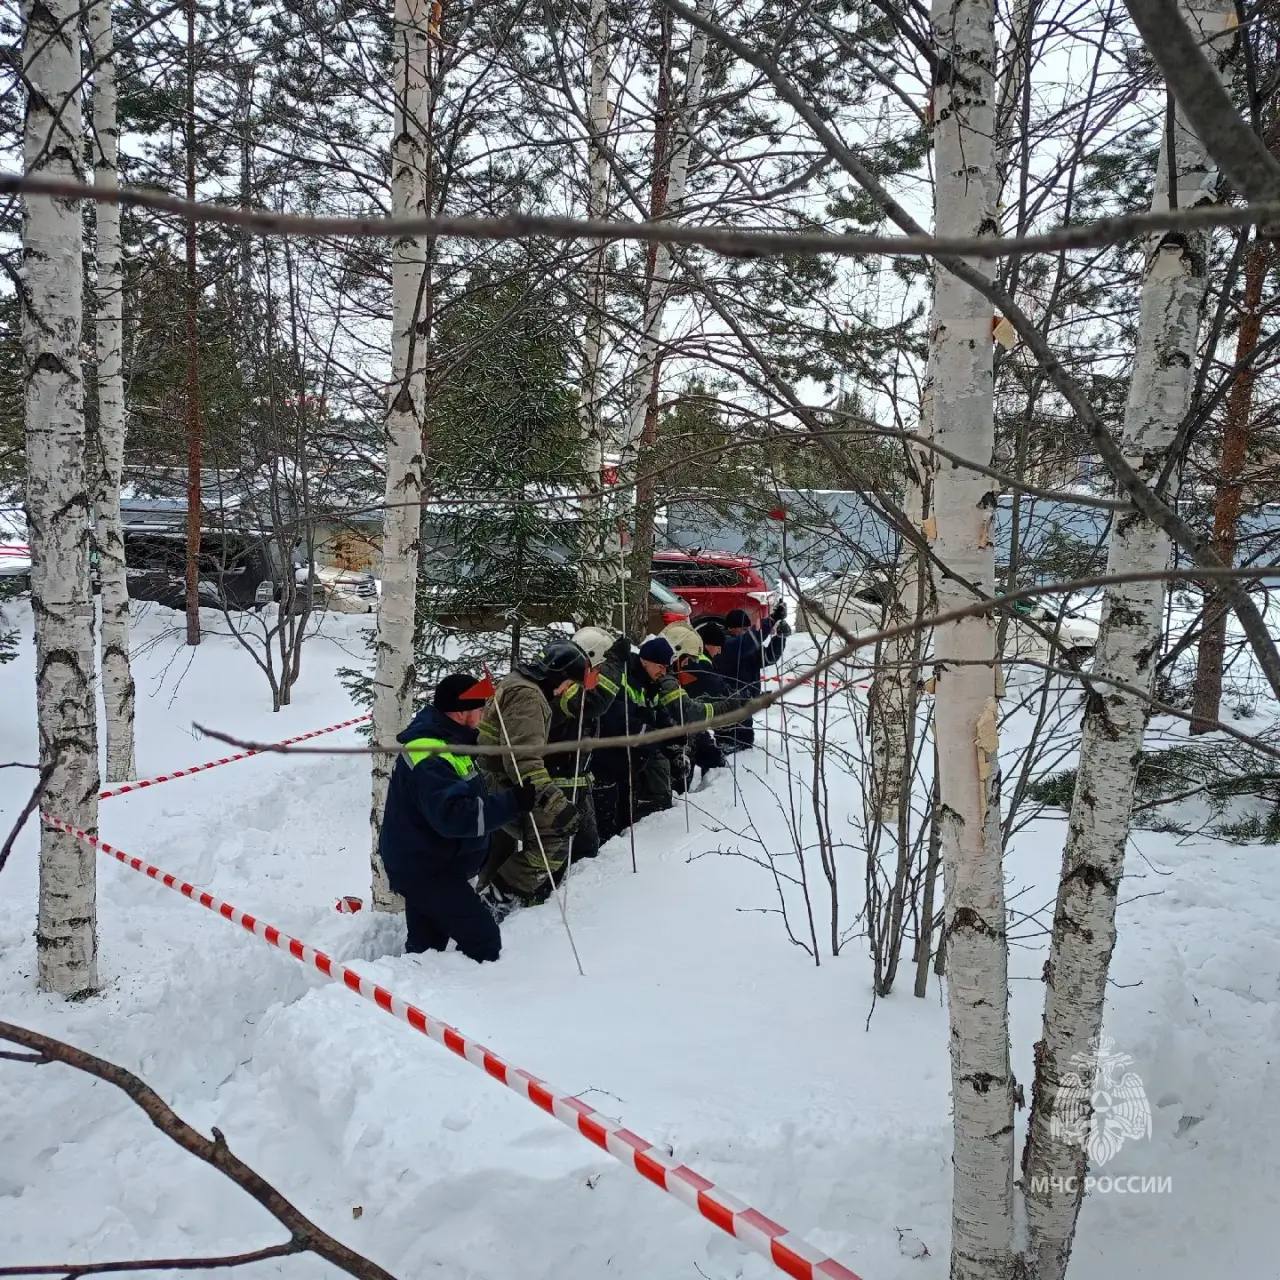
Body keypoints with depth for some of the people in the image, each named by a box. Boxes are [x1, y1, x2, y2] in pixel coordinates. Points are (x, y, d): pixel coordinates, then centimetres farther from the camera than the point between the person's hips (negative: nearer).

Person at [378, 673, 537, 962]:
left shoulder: (441, 741, 8)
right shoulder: (429, 758, -27)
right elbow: (452, 815, -36)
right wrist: (513, 803, -36)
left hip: (424, 865, 11)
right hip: (425, 870, -10)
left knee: (426, 945, 20)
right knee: (483, 941, -9)